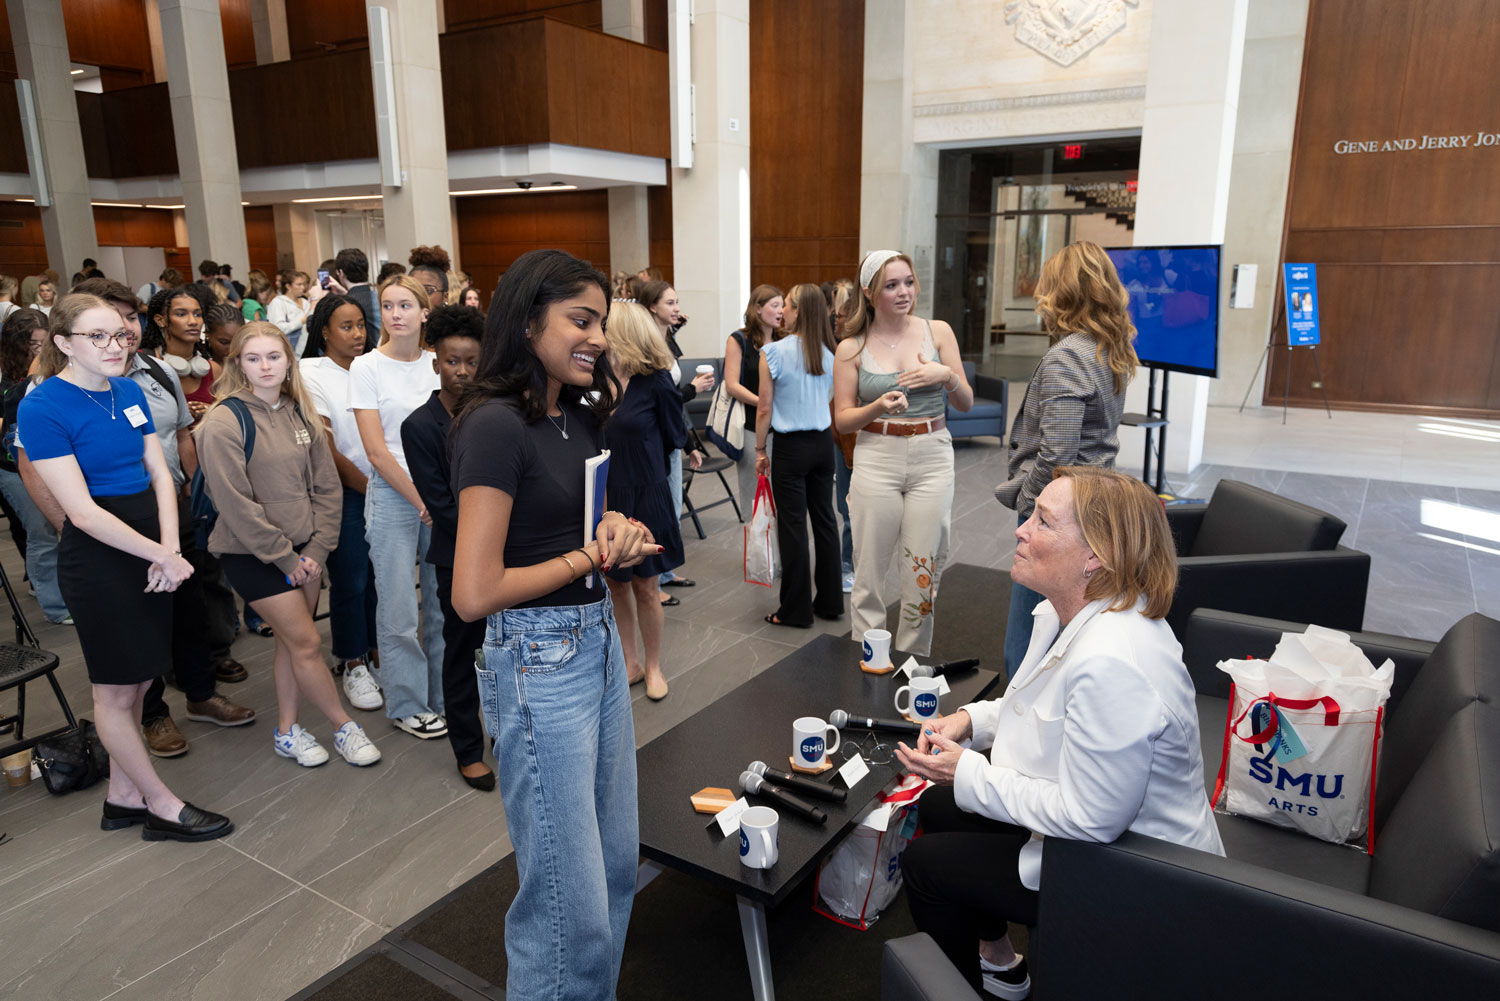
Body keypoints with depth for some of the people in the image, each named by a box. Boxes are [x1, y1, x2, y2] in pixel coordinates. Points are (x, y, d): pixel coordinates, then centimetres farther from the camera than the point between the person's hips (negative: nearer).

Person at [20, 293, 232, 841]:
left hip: (153, 546, 7)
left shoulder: (129, 392, 6)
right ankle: (162, 806, 20)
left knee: (139, 679, 16)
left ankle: (122, 797, 32)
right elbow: (83, 511, -18)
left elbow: (160, 474, 4)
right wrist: (163, 556, -17)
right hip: (98, 556, -7)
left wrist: (171, 547, -11)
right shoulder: (42, 408, -14)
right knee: (114, 689, 8)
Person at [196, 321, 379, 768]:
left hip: (304, 551, 6)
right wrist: (285, 557, -13)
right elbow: (235, 503, -16)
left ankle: (287, 731, 27)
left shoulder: (299, 413, 5)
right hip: (254, 554, -5)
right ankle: (344, 728, 15)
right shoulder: (224, 421, -13)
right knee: (306, 642, -1)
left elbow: (326, 485, 6)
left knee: (291, 640, 12)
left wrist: (318, 548, -3)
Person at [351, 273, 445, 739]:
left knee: (445, 600, 7)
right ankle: (407, 705, 18)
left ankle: (445, 694, 24)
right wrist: (422, 501, -9)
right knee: (399, 609, 0)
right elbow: (376, 451, -8)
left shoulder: (438, 363, 6)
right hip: (393, 495, -3)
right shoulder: (367, 367, -3)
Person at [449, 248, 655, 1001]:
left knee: (617, 865, 21)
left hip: (601, 642, 9)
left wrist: (618, 530, -3)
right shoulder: (497, 425, -18)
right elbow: (475, 593, -23)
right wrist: (591, 555, -12)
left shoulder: (578, 416, 8)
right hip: (539, 662, -9)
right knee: (569, 899, 5)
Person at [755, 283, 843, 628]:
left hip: (791, 445, -5)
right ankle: (830, 601, 23)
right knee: (824, 519, 13)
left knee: (793, 525, 2)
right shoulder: (828, 352, 3)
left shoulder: (774, 352, -13)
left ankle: (796, 609, 11)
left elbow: (765, 410, -10)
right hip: (823, 441, 5)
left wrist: (760, 450, -1)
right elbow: (827, 398, 12)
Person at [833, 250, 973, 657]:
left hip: (932, 458, 1)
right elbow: (842, 419, 2)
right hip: (877, 459, -1)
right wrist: (878, 407, -17)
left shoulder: (938, 332, 4)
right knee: (870, 570, 2)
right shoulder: (851, 348, 1)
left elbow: (966, 404, 8)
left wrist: (946, 375, -12)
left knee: (923, 572, 4)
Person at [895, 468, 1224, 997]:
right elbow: (1051, 710, 14)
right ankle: (998, 958, 37)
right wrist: (971, 719, -2)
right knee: (937, 806, 18)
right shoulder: (1066, 614, -4)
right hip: (1086, 816, 10)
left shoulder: (1113, 664, -37)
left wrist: (970, 774, -22)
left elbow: (1089, 819, -30)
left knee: (924, 862, 0)